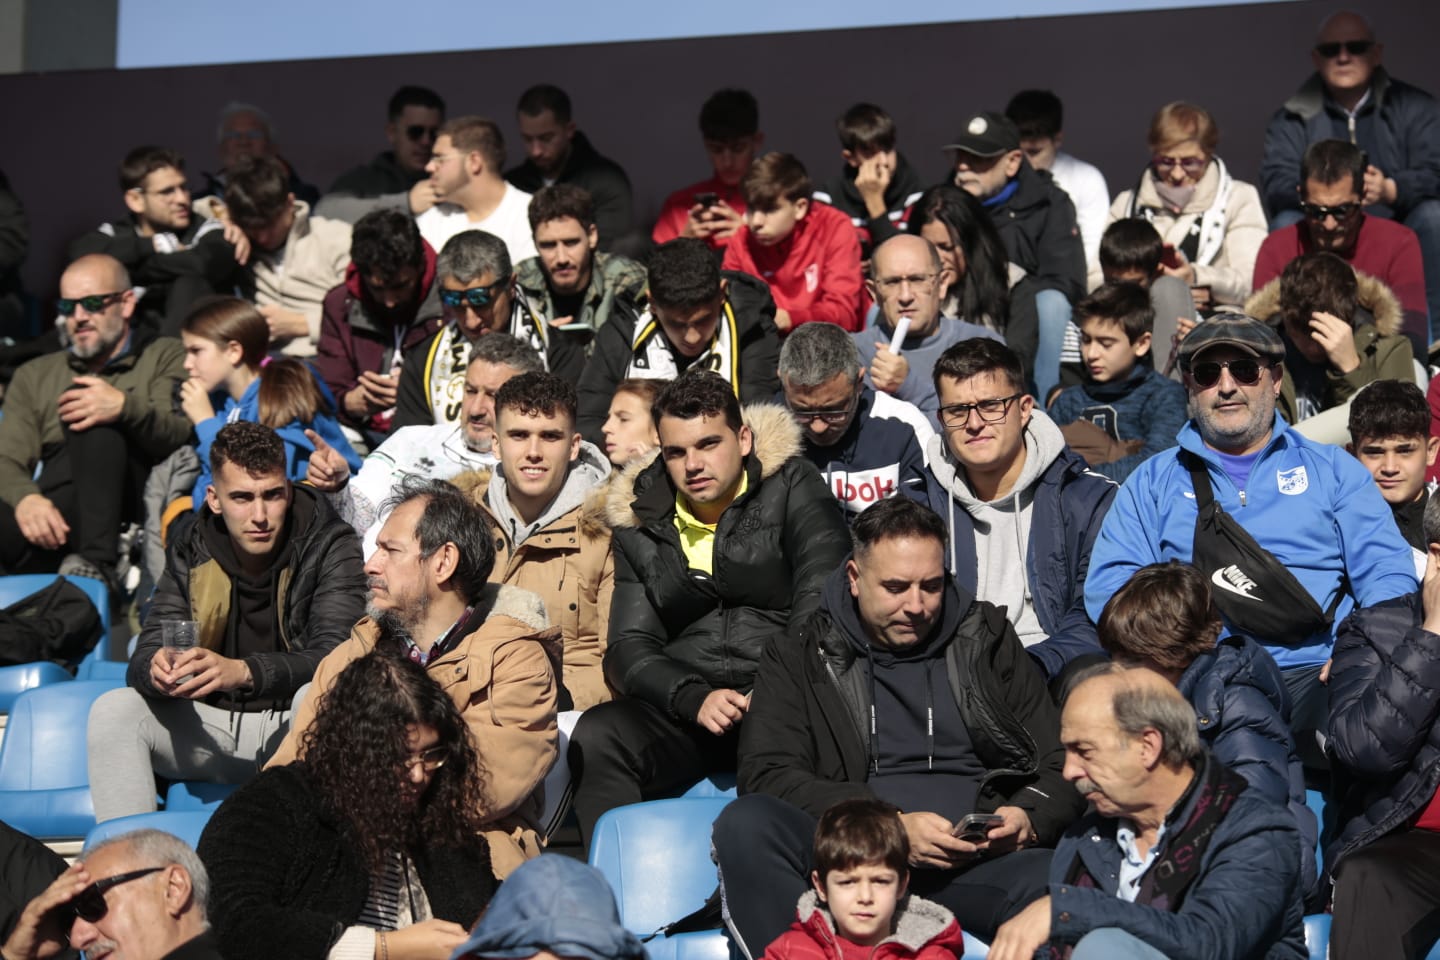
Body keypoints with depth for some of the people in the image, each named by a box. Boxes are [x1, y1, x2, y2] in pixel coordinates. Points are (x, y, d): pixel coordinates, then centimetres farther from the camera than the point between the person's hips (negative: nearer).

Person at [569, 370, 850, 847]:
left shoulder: (792, 489, 6)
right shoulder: (640, 523, 15)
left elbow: (823, 606, -5)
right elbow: (628, 648, 9)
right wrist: (694, 698, -10)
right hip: (685, 712, 3)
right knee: (596, 736, -26)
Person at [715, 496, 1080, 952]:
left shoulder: (987, 641, 18)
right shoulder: (802, 655, 12)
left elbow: (1059, 767, 19)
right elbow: (767, 775, -2)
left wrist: (1030, 818, -6)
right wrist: (892, 829, -14)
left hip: (981, 863, 0)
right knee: (745, 824, -32)